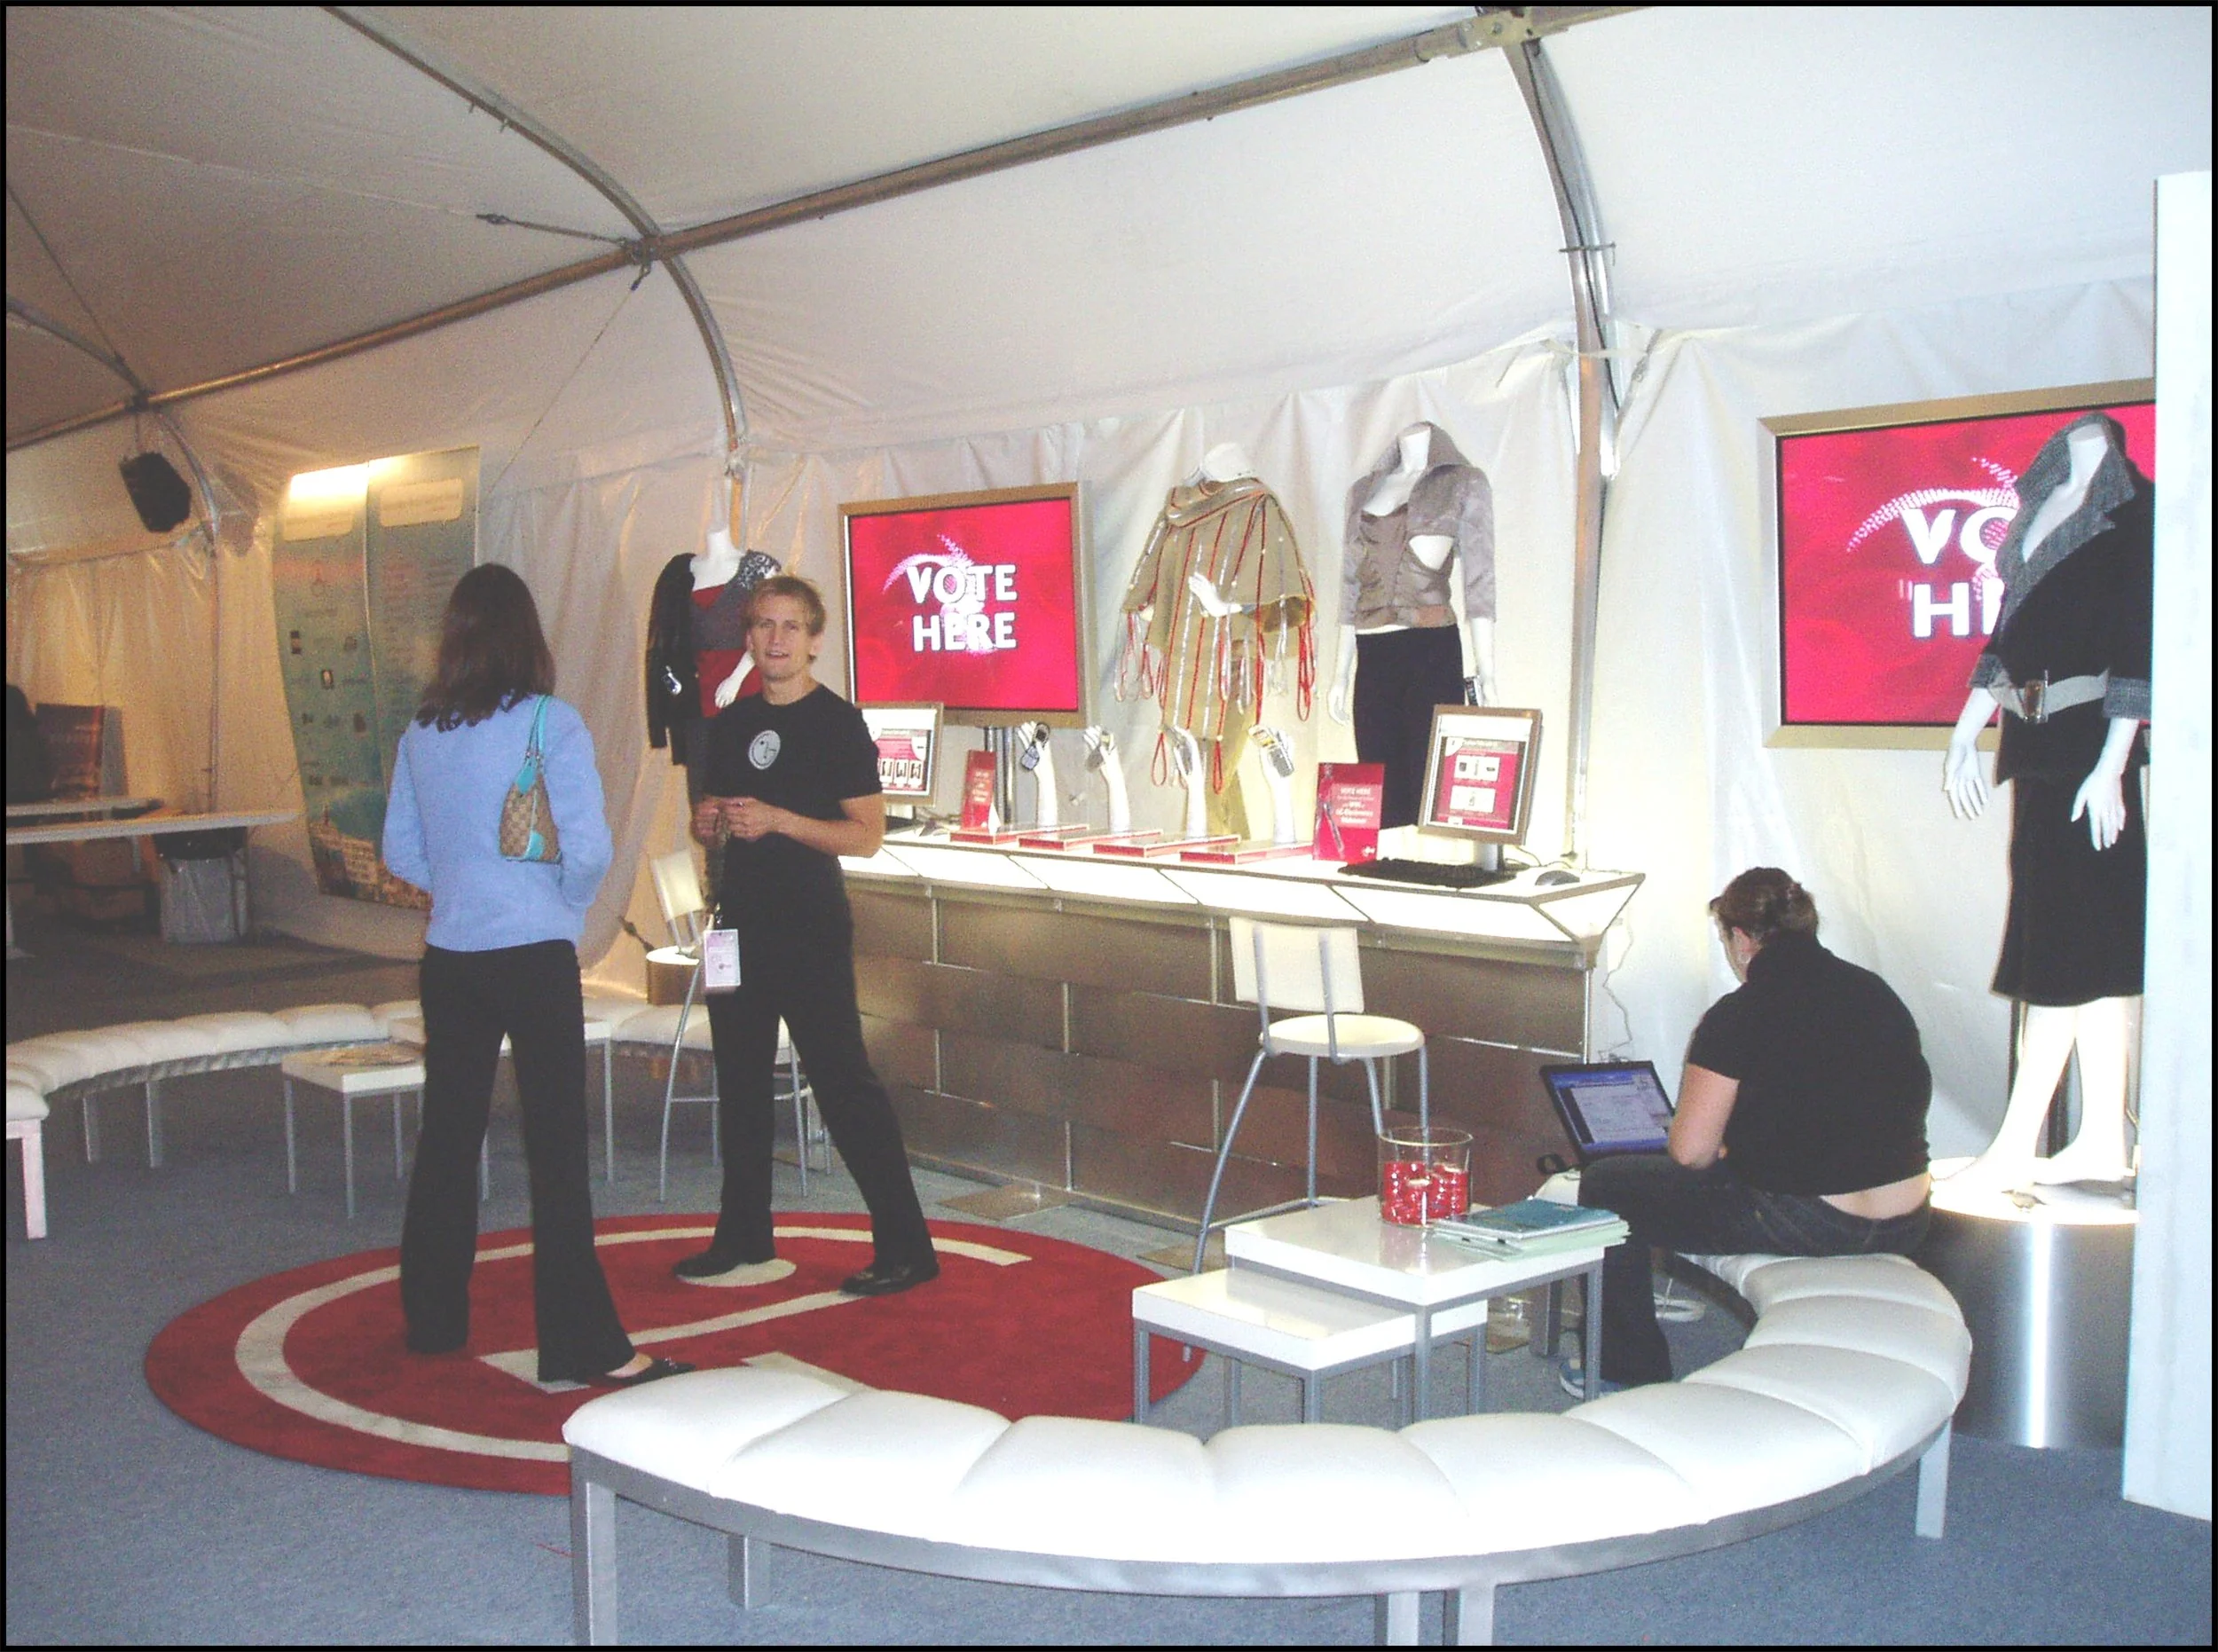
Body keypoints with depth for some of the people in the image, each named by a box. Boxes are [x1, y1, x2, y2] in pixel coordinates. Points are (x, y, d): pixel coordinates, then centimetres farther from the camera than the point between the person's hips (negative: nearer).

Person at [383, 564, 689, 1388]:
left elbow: (400, 849, 9)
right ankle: (583, 1344, 2)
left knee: (447, 1133, 16)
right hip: (535, 955, -5)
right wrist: (567, 907, 3)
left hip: (450, 956, 5)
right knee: (555, 1146, -1)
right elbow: (588, 849, -16)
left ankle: (433, 1318, 28)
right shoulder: (550, 724, -11)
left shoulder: (421, 733, 4)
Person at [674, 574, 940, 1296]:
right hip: (740, 922, 7)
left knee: (843, 1082, -7)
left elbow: (867, 834, -11)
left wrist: (777, 820, -21)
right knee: (740, 1082, 13)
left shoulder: (838, 722, -6)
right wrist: (708, 822, -1)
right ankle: (743, 1242, 25)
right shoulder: (731, 723, 13)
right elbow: (709, 816, 22)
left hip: (811, 928, -7)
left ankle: (905, 1247, 0)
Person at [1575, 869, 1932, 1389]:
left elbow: (1690, 1152, -13)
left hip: (1807, 1226, -7)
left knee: (1606, 1185, 9)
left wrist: (1723, 1153, 11)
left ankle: (1633, 1375, 20)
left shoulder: (1740, 1015, -12)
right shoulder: (1878, 993, 8)